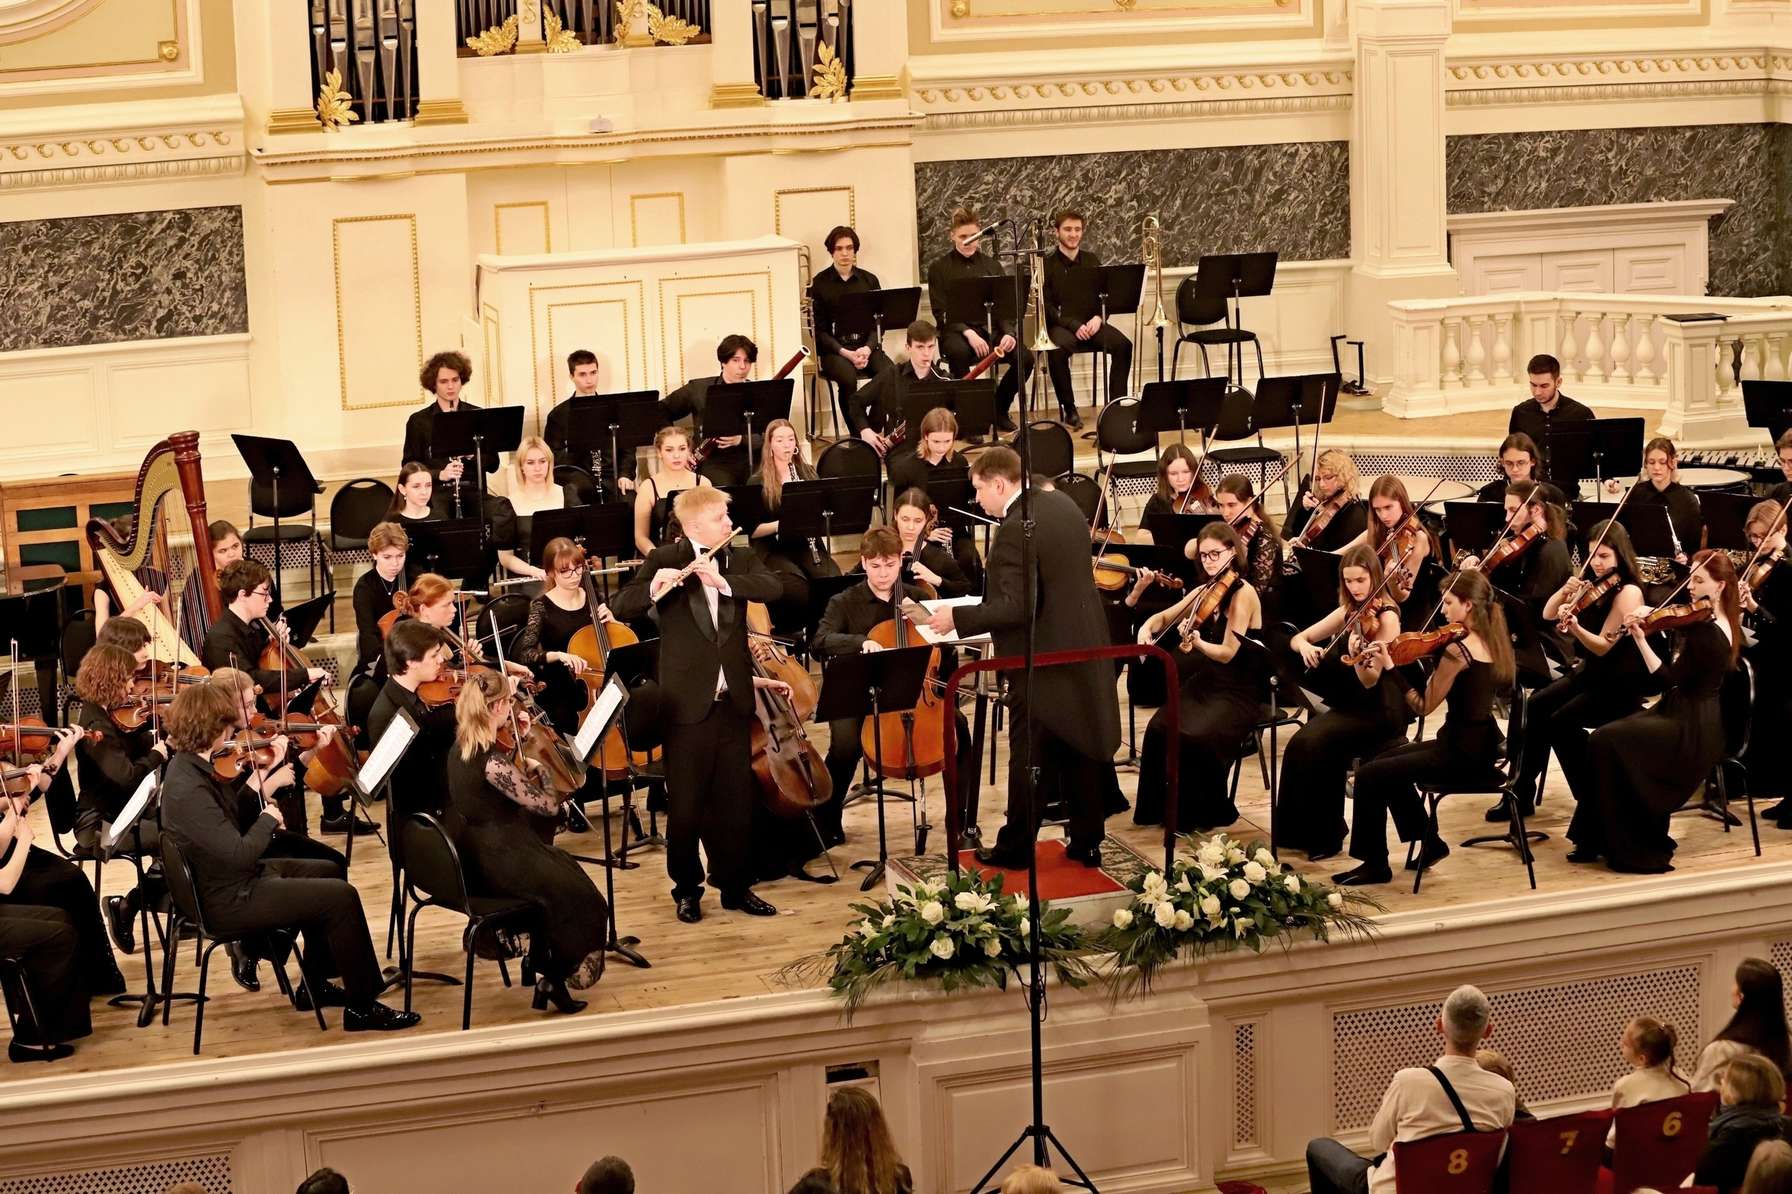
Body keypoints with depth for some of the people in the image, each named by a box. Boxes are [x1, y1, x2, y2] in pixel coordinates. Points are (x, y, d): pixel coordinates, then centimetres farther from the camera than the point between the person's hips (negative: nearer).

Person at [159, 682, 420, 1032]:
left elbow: (231, 818, 10)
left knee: (325, 870, 25)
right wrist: (268, 819, -14)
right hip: (227, 901, -11)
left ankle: (315, 985, 31)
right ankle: (362, 1006, -1)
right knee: (341, 897, -12)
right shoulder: (188, 788, -30)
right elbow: (239, 854, -31)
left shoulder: (190, 766, 1)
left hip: (228, 878, 11)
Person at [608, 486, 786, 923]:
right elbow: (620, 608, -11)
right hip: (687, 701, -3)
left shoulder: (741, 561, 8)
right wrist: (653, 589, -30)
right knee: (685, 803, 4)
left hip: (733, 700, 4)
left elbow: (773, 588, -11)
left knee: (736, 800, 9)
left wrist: (723, 581, -26)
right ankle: (687, 888, 16)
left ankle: (735, 885, 20)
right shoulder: (665, 559, -3)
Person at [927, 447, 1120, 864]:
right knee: (1080, 749, 14)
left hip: (1041, 659, -8)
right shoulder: (1062, 503, 5)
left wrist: (958, 617, -16)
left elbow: (1015, 607, -26)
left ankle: (1016, 847, 13)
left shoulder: (1014, 530, -23)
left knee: (1029, 756, 4)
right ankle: (1087, 842, 21)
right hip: (1084, 650, 8)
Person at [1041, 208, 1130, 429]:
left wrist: (1098, 318, -9)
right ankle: (1069, 410, -23)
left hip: (1090, 322, 3)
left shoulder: (1092, 261, 14)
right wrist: (1074, 326, -17)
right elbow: (1046, 306, -5)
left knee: (1123, 345, -25)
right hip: (1060, 325, -3)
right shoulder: (1047, 264, 1)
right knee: (1058, 350, -37)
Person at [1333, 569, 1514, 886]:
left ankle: (1375, 864, 3)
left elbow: (1424, 705, -18)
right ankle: (1430, 843, 27)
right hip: (1481, 745, 9)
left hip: (1461, 752, -9)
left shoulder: (1457, 649, -21)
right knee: (1388, 761, 24)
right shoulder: (1491, 642, 5)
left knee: (1369, 775, -6)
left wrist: (1389, 666, -14)